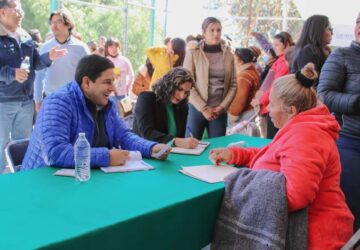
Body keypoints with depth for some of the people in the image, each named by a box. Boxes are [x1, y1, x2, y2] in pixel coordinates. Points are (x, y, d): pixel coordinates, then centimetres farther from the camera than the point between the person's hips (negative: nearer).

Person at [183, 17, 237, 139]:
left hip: (219, 111, 3)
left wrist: (222, 107, -5)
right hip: (197, 109, -2)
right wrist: (203, 108, -11)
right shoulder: (193, 53, -2)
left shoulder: (228, 54, 7)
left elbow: (233, 85, 7)